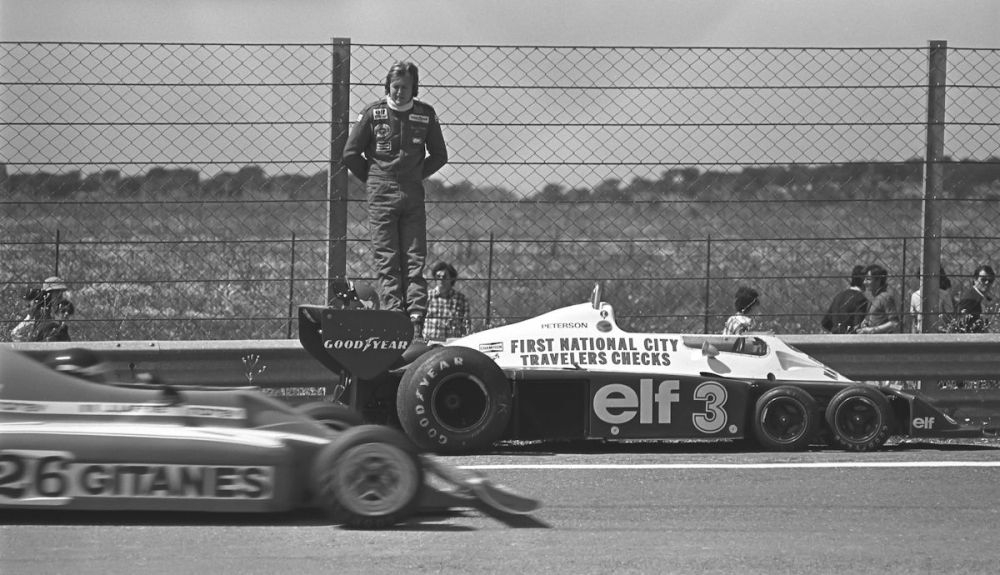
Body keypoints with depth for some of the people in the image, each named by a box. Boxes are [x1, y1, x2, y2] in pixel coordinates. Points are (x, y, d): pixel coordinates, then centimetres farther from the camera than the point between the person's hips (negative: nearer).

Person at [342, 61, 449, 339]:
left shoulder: (426, 115, 5)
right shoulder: (373, 113, -1)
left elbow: (439, 155, 16)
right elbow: (351, 154, 4)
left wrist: (416, 177, 10)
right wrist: (373, 180, 6)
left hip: (413, 196, 2)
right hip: (382, 197, -2)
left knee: (415, 261, -2)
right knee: (387, 261, -6)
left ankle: (416, 323, -5)